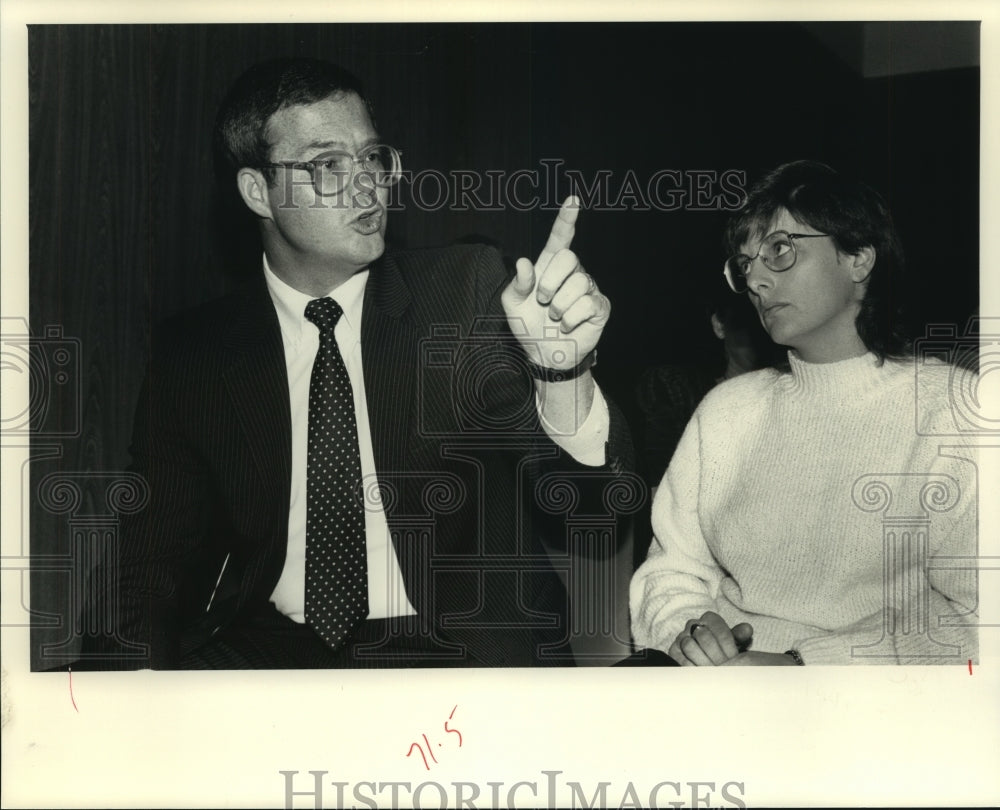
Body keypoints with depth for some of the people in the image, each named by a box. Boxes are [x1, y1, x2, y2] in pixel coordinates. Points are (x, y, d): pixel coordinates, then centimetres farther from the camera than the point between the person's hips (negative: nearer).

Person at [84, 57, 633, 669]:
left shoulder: (466, 289, 1)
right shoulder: (194, 355, 4)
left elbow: (577, 484, -9)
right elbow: (158, 558, 6)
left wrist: (561, 372, -31)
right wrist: (139, 661, -16)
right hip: (269, 650, 2)